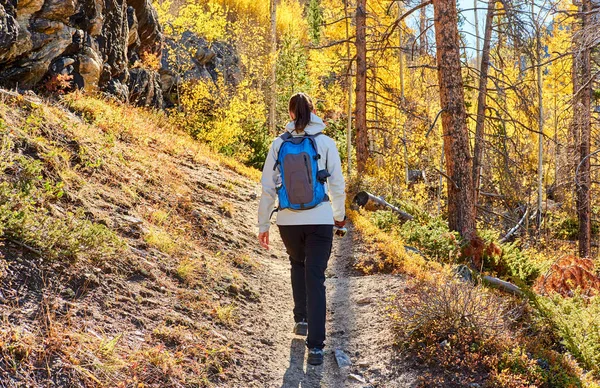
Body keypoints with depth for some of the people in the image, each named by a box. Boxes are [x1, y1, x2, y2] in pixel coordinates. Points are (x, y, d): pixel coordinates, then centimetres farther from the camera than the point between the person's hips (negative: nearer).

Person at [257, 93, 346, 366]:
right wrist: (339, 215, 18)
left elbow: (268, 187, -1)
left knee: (298, 264, 29)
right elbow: (337, 185, 1)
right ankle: (315, 346, -1)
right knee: (315, 279, 2)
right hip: (320, 220, -1)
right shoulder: (326, 143, -4)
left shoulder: (279, 144, -1)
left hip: (288, 220, 2)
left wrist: (263, 224, 7)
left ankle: (301, 319, 29)